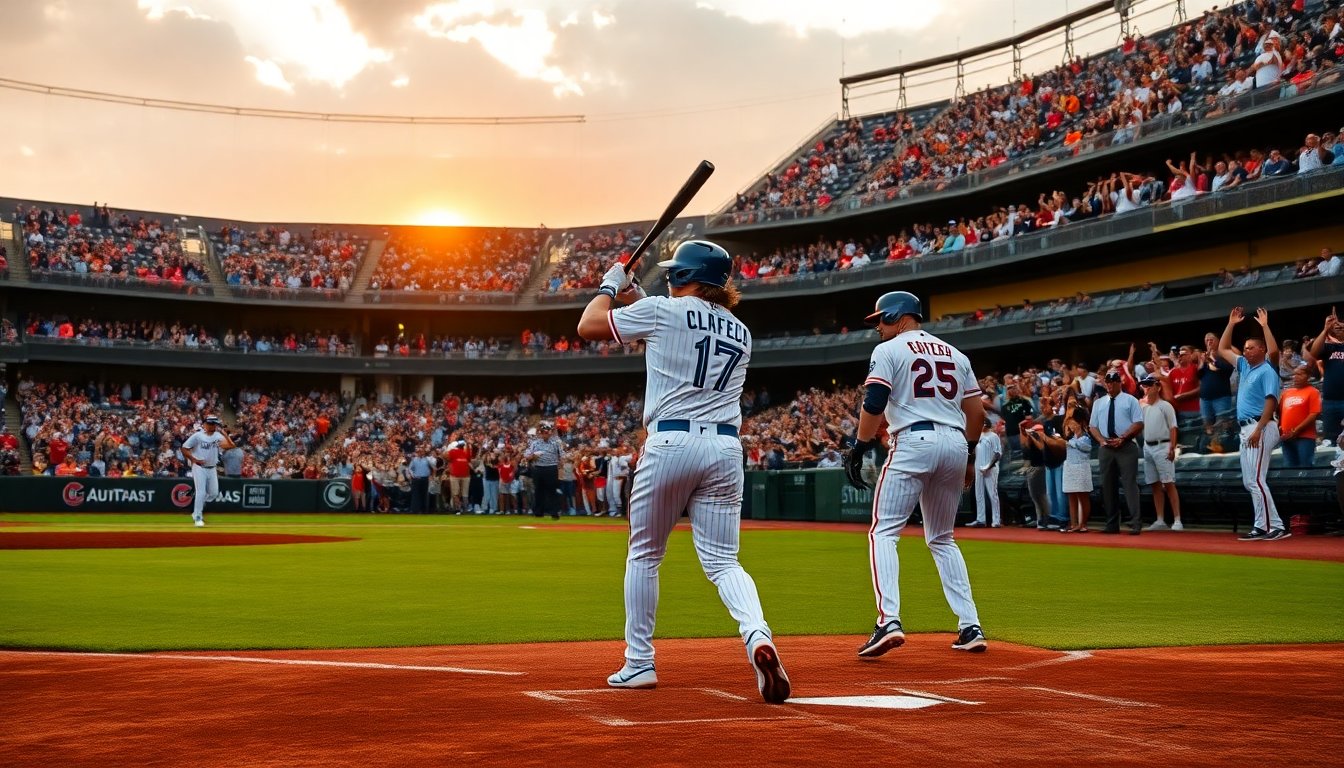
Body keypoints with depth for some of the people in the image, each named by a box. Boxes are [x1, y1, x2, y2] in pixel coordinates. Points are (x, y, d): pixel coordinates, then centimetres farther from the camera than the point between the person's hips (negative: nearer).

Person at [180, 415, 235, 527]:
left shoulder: (218, 436, 1)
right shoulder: (197, 436, -11)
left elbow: (231, 446, -11)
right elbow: (184, 448, -7)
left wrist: (223, 433, -19)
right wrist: (194, 460, -14)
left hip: (212, 469, 5)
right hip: (199, 468, -5)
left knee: (214, 493, 8)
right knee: (201, 492, -10)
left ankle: (197, 511, 30)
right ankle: (198, 517, 1)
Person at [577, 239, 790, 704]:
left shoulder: (662, 311, 0)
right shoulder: (740, 332, 18)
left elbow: (588, 326, 8)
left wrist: (610, 286, 25)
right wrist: (639, 301, 34)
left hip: (670, 443, -4)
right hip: (725, 448, 4)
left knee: (644, 555, 13)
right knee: (722, 561, 5)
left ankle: (638, 664, 17)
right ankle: (757, 635, -22)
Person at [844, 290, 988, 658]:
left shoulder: (889, 350, 3)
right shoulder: (955, 354, 20)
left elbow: (874, 404, -9)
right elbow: (977, 411, 17)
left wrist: (859, 448, -5)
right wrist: (969, 455, 24)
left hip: (913, 443, -6)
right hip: (955, 445, 6)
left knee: (883, 532, -4)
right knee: (942, 539, 17)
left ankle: (889, 620, -22)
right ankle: (970, 627, 10)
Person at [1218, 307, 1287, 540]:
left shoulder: (1267, 370, -7)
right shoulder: (1244, 366, 18)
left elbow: (1271, 401, -17)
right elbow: (1222, 350, 28)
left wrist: (1258, 430, -25)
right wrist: (1231, 324, 22)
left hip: (1260, 428, -10)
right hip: (1246, 429, 10)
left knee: (1256, 480, -15)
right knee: (1249, 482, 8)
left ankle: (1276, 527, -14)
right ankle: (1262, 526, 9)